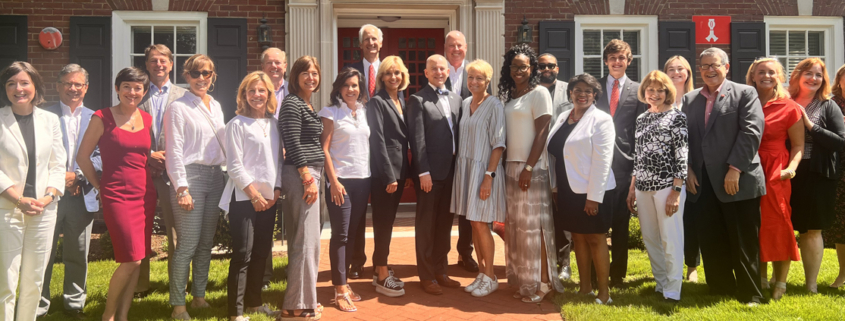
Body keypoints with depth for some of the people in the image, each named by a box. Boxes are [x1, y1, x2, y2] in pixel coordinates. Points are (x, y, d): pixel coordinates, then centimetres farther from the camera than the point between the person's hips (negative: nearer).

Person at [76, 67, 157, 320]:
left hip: (145, 194, 5)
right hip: (116, 194, -5)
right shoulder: (102, 118, -5)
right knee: (131, 259, -9)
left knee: (137, 259, 6)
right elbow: (82, 156, -1)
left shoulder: (148, 119, 9)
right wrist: (99, 187, 2)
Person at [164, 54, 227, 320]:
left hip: (215, 176, 6)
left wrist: (225, 176, 13)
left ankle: (199, 296, 22)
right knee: (188, 243, -6)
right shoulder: (178, 108, -4)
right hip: (191, 176, -6)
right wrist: (182, 188, -14)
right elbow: (174, 151, -8)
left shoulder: (216, 106, 15)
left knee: (207, 242, 11)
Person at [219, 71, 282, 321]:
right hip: (244, 197, -6)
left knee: (261, 252, 12)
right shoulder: (237, 124, -6)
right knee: (242, 254, -5)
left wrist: (276, 190, 1)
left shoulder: (274, 124, 10)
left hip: (269, 198, 6)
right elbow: (234, 165, -11)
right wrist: (253, 193, -14)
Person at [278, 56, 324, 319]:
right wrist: (308, 179, -20)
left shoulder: (308, 105, 18)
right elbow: (294, 145, -17)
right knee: (307, 241, -6)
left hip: (310, 175, 10)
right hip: (301, 176, -10)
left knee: (302, 240, 13)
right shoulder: (292, 104, -10)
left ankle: (301, 299, 22)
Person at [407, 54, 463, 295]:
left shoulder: (456, 99, 13)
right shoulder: (418, 100, -5)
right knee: (426, 225, 4)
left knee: (445, 223, 14)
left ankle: (440, 271, 26)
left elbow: (458, 133, 12)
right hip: (430, 172, -6)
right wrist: (424, 172, -16)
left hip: (451, 171, 6)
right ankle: (426, 276, 14)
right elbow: (417, 139, -11)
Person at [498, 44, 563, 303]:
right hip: (511, 166, 7)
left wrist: (529, 168, -17)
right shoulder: (509, 95, 14)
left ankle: (541, 283, 6)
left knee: (533, 224, -3)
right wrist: (506, 166, 7)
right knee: (516, 224, 8)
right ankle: (523, 281, 18)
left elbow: (542, 133, -12)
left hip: (532, 168, -7)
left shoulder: (539, 93, -6)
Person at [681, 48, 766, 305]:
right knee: (711, 243, 9)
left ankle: (751, 295, 16)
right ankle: (721, 291, 22)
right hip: (703, 183, 4)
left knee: (744, 243, 3)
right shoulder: (690, 99, 15)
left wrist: (735, 169, -16)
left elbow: (752, 132, -9)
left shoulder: (745, 93, 1)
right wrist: (687, 168, 0)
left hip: (738, 181, -4)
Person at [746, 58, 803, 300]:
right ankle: (761, 279, 21)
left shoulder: (789, 108, -1)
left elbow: (798, 145, 0)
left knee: (777, 225, -3)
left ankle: (780, 283, 10)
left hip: (775, 174, -3)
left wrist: (791, 168, -16)